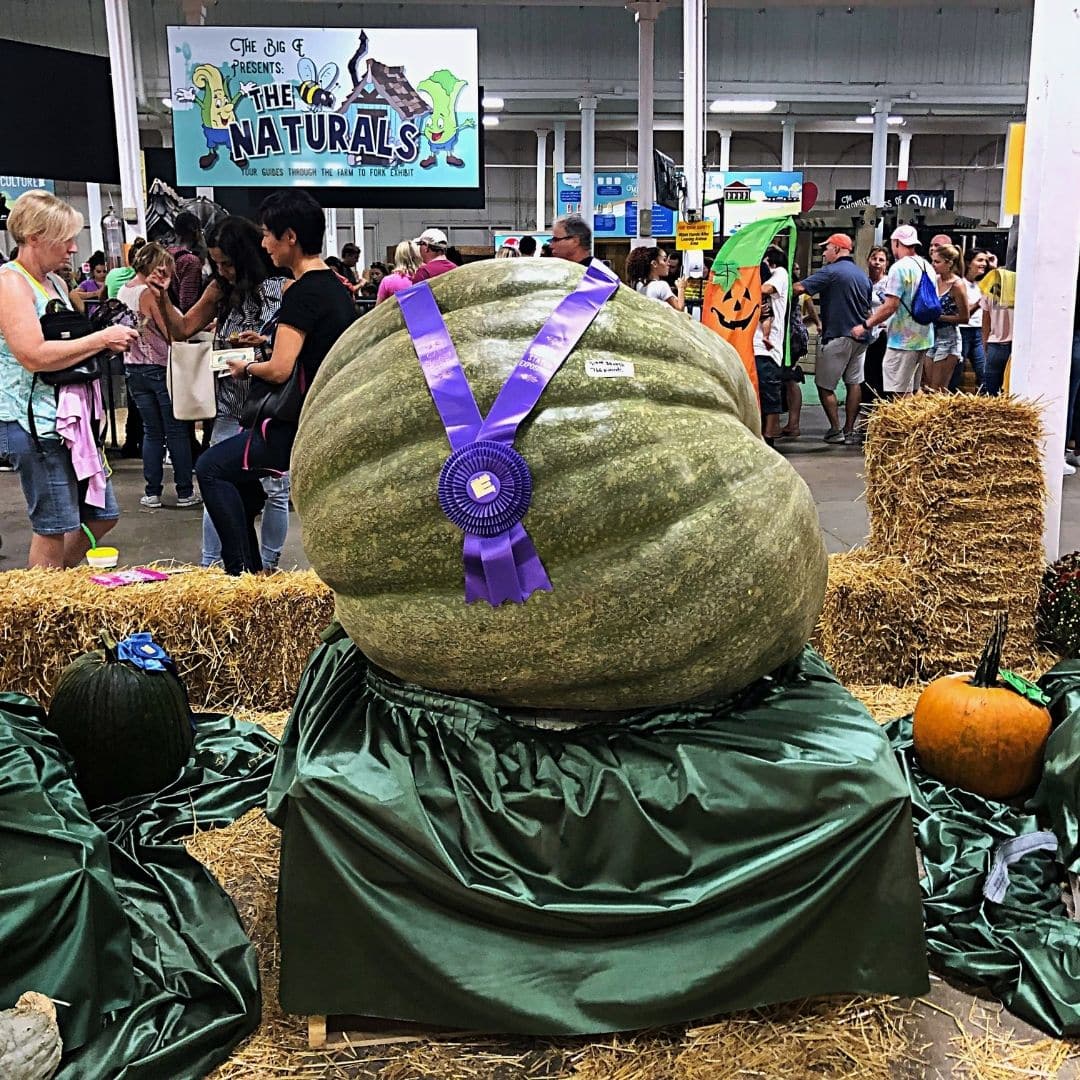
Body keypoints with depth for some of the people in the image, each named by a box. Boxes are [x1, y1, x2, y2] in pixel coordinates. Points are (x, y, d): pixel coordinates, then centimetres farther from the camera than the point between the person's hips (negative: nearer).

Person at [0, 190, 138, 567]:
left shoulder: (54, 282, 17)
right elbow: (33, 355, -23)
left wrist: (108, 339, 8)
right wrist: (100, 339, -18)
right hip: (33, 422, -10)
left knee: (102, 515, 13)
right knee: (55, 528, -3)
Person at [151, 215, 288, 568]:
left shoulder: (283, 288, -6)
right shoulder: (221, 288, 7)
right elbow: (183, 328, 12)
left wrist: (264, 341, -19)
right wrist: (163, 300, -4)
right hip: (231, 407, 4)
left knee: (275, 490, 6)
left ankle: (268, 567, 19)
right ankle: (209, 566, 11)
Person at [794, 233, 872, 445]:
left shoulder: (831, 271, -11)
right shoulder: (862, 274, 15)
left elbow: (800, 288, -20)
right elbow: (868, 308, 20)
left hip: (837, 336, -8)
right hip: (860, 336, 8)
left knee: (824, 384, 1)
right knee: (854, 383, 8)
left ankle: (836, 430, -1)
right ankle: (849, 431, 9)